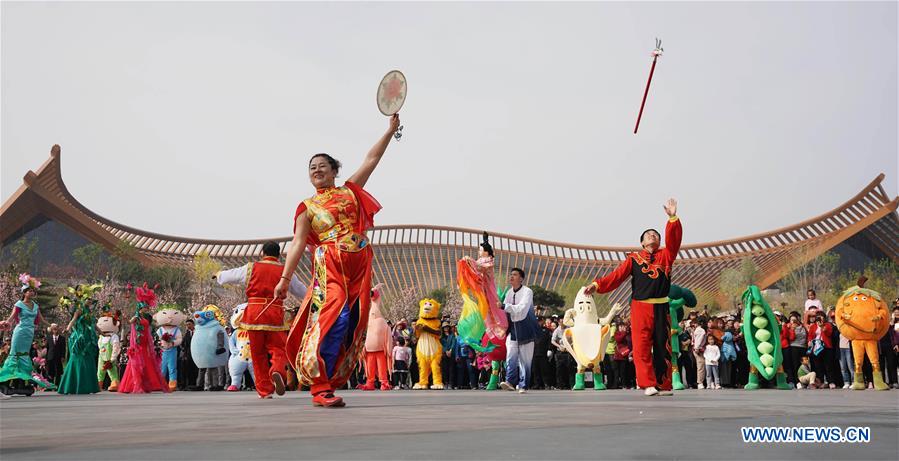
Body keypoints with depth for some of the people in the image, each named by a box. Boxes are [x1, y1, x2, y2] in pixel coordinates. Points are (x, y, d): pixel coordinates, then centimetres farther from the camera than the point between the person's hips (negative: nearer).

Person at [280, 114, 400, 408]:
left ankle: (329, 384, 5)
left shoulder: (350, 190, 19)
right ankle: (320, 388, -20)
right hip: (329, 266, -4)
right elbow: (298, 244, 2)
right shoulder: (307, 207, 10)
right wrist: (285, 278, -7)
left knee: (353, 324, -2)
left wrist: (391, 129, 15)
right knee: (334, 319, -19)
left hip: (359, 266, 4)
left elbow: (372, 159, 19)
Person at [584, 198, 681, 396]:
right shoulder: (633, 259, 11)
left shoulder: (665, 255, 14)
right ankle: (647, 384, -5)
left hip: (661, 307, 2)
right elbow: (617, 276, 1)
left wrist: (673, 218, -16)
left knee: (663, 346, 5)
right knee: (641, 346, -8)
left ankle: (664, 385, 11)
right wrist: (597, 285, -13)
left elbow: (674, 240, -4)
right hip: (640, 307, -1)